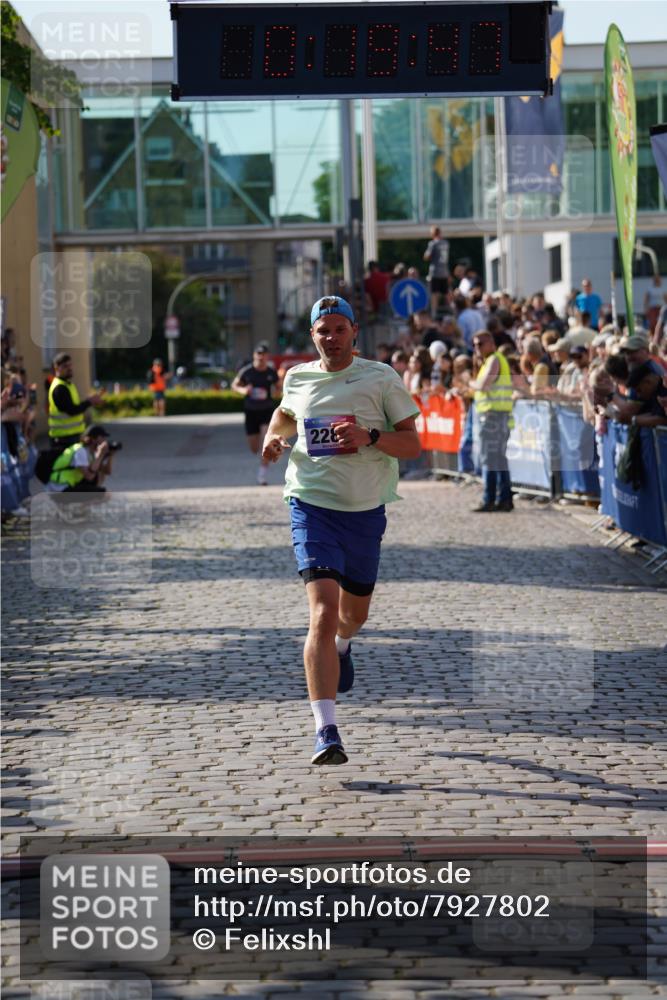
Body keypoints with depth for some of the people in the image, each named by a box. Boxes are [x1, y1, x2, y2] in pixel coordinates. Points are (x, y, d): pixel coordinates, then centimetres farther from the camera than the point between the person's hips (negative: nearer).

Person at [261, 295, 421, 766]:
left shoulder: (381, 379, -2)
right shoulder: (298, 378, 5)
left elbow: (412, 444, -4)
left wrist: (370, 436, -21)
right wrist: (274, 438, 6)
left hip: (366, 511, 1)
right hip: (312, 507, -1)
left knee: (354, 614, 19)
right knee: (323, 613, -18)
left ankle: (341, 646, 60)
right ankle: (326, 732, -21)